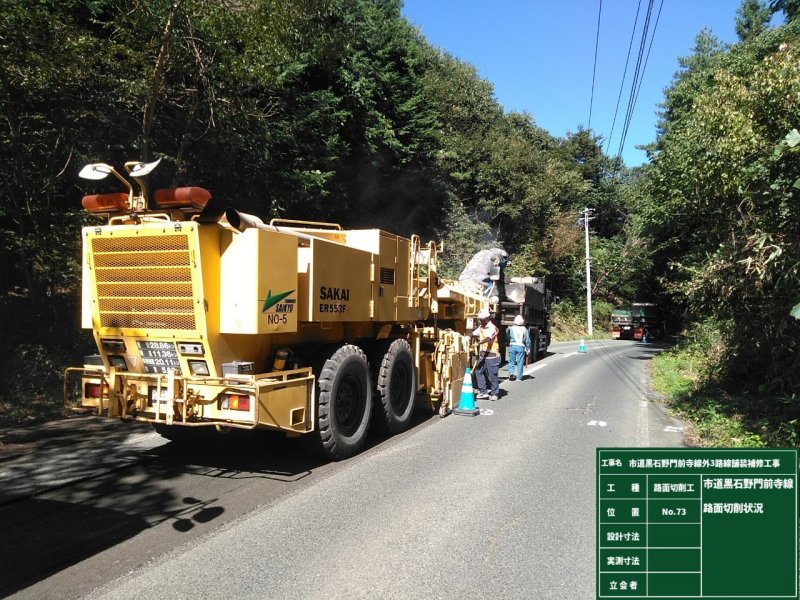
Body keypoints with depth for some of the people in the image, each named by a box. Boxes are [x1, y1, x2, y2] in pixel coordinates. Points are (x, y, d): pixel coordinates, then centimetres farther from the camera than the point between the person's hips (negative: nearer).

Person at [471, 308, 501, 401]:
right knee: (479, 371, 7)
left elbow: (488, 338, -28)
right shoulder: (481, 327, 13)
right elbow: (473, 334, 8)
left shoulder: (492, 327, -13)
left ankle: (494, 393, 10)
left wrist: (479, 342, -44)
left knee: (492, 375, -1)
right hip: (482, 355, 8)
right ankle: (483, 391, 16)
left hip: (491, 355, -8)